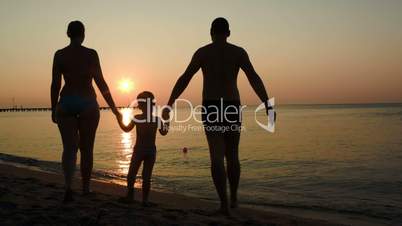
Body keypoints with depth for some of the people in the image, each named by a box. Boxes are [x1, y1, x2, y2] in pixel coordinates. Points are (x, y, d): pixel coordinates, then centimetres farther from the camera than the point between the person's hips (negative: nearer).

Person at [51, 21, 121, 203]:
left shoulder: (59, 55, 2)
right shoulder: (91, 54, -4)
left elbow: (55, 84, 1)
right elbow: (101, 83, -5)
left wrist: (54, 109, 11)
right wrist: (113, 108, 1)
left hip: (66, 103, 2)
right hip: (87, 103, -1)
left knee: (69, 147, 3)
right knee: (86, 149, 10)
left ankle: (68, 186, -20)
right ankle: (85, 189, 21)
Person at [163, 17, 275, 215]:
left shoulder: (202, 52, 3)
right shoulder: (239, 52, 4)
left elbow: (184, 79, -4)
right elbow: (254, 79, -7)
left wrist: (169, 105, -2)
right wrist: (268, 106, -11)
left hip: (210, 108, -1)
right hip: (232, 108, 1)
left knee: (217, 156, -4)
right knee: (232, 156, 15)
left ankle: (224, 203, -14)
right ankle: (233, 198, 24)